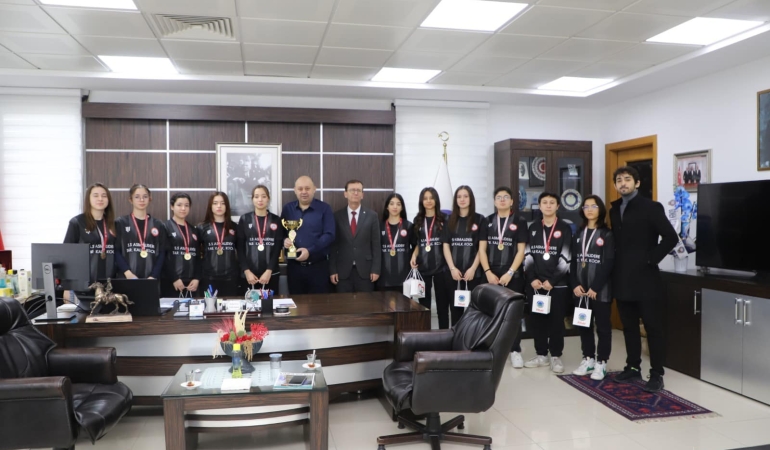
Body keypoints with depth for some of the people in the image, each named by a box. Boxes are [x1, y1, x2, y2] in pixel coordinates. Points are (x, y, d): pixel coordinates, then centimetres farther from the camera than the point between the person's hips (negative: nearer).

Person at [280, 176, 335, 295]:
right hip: (294, 266, 3)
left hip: (318, 266, -2)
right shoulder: (287, 208, 8)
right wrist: (284, 241, -13)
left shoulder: (324, 208, -2)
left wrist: (310, 251, -18)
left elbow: (329, 235, -8)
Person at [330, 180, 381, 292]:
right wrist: (332, 270, -2)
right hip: (343, 271, 0)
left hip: (365, 270, 0)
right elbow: (333, 245, 3)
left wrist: (376, 269, -3)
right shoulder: (337, 216, 3)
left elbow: (376, 244, 2)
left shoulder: (372, 216, 3)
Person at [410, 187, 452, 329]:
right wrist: (414, 255, -4)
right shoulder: (418, 220, 10)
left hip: (441, 266, -3)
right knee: (424, 303, 7)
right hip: (423, 267, 3)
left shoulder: (444, 219, 2)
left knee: (442, 302, 4)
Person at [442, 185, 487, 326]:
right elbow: (446, 246, 5)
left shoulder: (480, 219, 2)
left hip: (473, 272, -2)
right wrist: (452, 268, -6)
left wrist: (473, 269, -11)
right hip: (454, 272, 2)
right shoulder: (450, 220, 9)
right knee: (455, 307, 6)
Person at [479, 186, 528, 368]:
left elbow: (521, 251, -4)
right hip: (491, 275, 2)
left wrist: (510, 273, -13)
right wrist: (488, 272, -8)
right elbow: (482, 249, 3)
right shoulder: (488, 221, 7)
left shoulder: (520, 221, 1)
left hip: (513, 275, -2)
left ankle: (515, 351, 10)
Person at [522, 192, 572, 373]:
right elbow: (528, 255, 6)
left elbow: (565, 258, -7)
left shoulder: (565, 228, 0)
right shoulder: (533, 228, 11)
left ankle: (556, 356, 13)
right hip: (535, 283, 3)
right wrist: (532, 278, -7)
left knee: (556, 320, 2)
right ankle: (541, 354, 18)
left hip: (558, 284, -3)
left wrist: (552, 280, -13)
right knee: (537, 319, 7)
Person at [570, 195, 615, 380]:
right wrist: (575, 285, -6)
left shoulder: (607, 235, -3)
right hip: (580, 289, 5)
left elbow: (608, 264, -11)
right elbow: (573, 261, 7)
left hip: (600, 290, -5)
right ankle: (588, 359, 21)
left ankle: (601, 363, 10)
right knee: (583, 325, 10)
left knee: (602, 326, 3)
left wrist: (595, 287, -16)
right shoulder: (578, 234, 12)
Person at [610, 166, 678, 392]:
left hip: (644, 277, -6)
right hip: (622, 278, 6)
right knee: (629, 327, 13)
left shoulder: (651, 207, -7)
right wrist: (618, 263, 7)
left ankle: (656, 374, 8)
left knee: (652, 328, 1)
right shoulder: (615, 210, 12)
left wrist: (651, 260, -12)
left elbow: (671, 237, -12)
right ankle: (633, 367, 24)